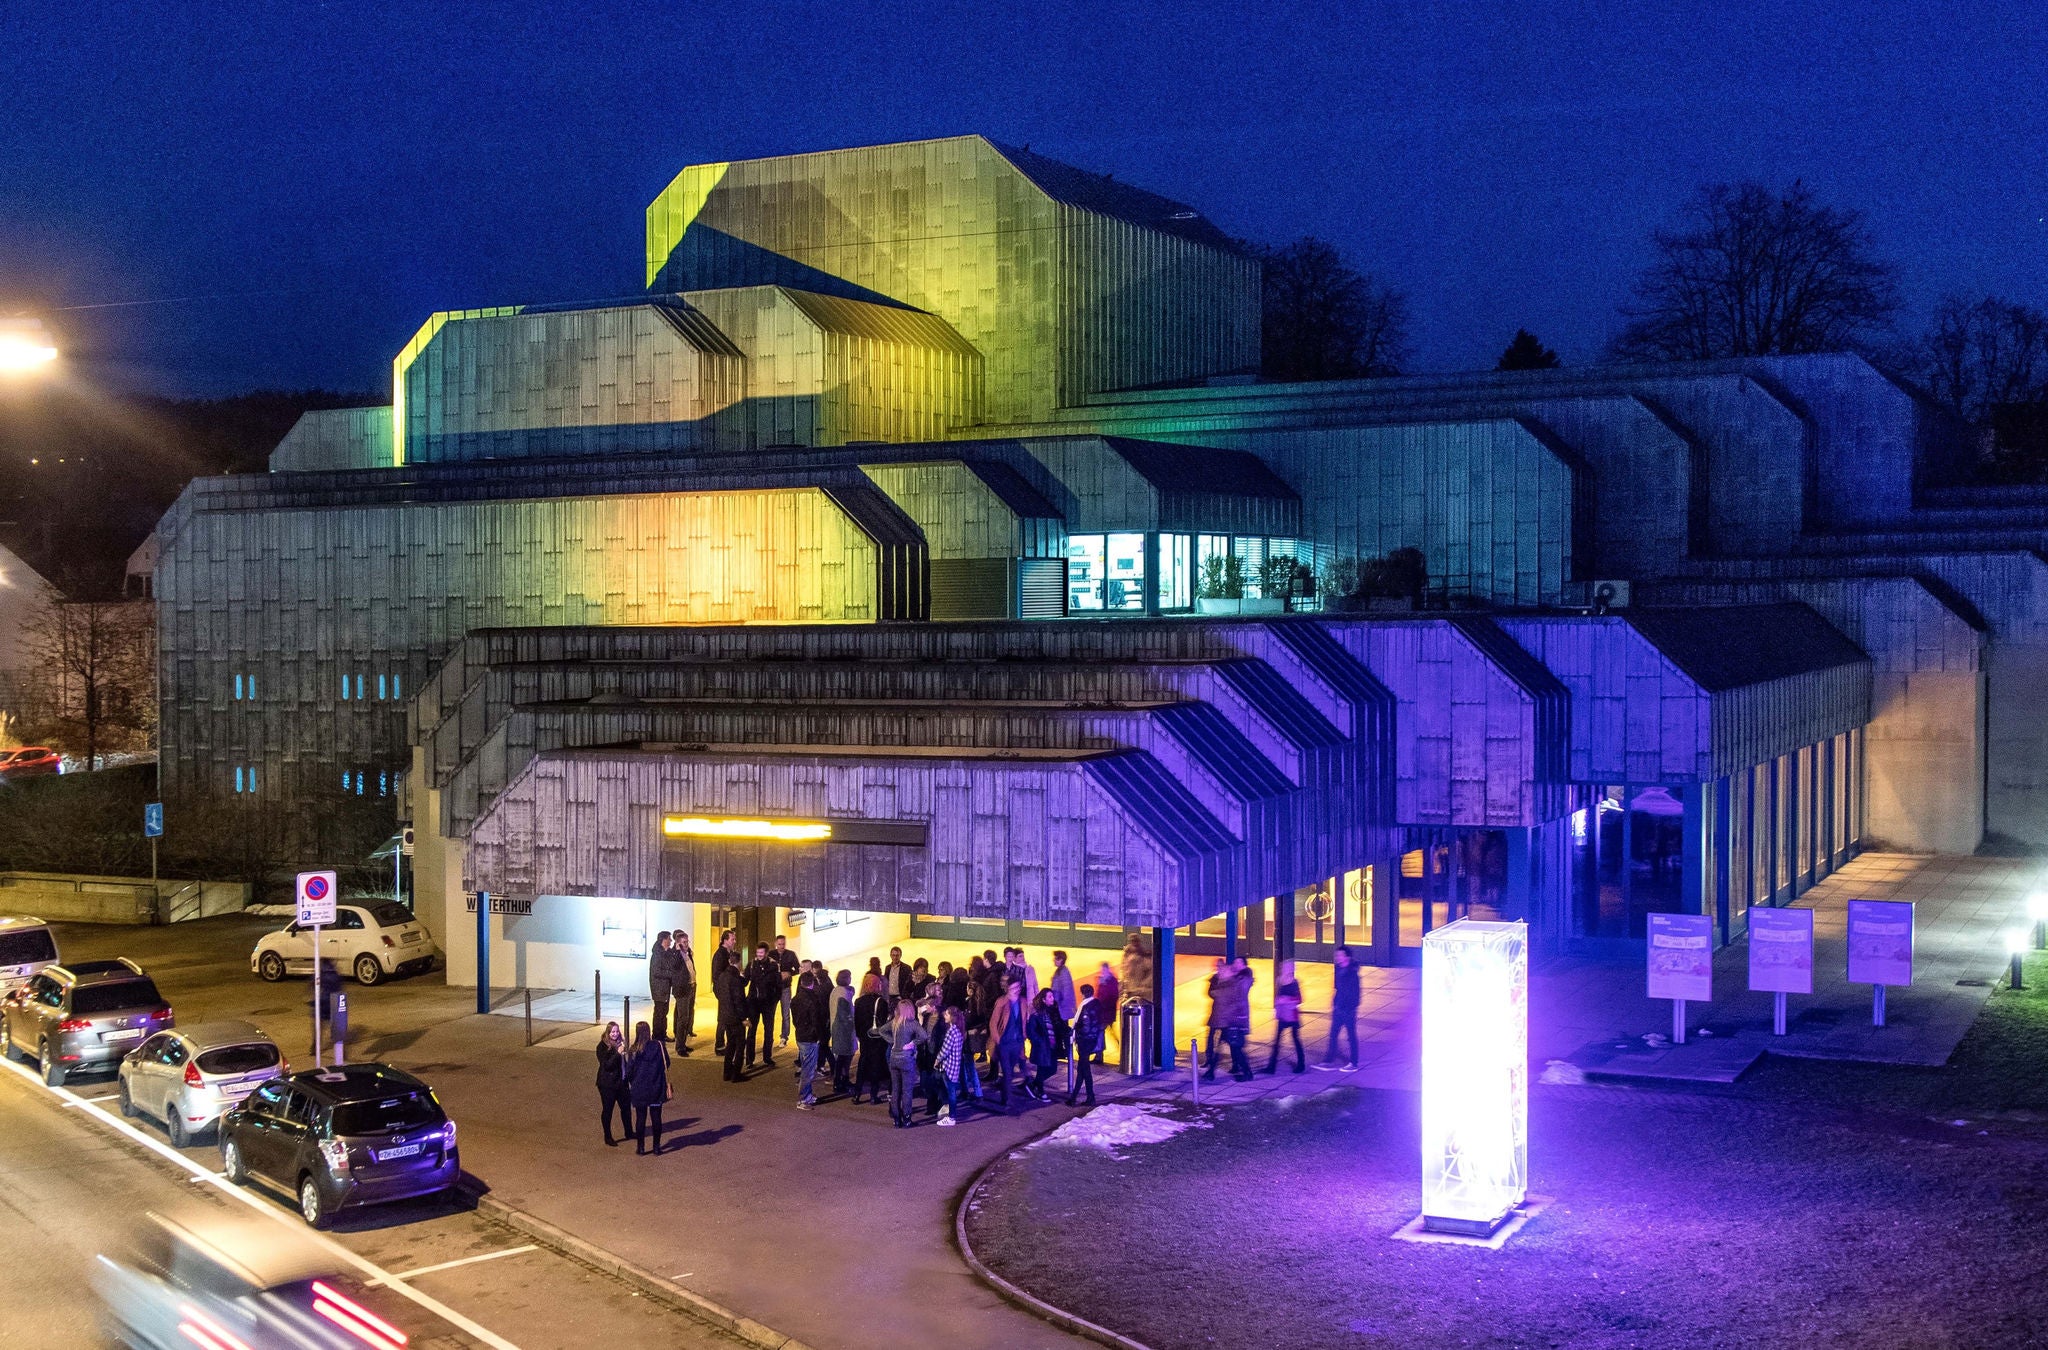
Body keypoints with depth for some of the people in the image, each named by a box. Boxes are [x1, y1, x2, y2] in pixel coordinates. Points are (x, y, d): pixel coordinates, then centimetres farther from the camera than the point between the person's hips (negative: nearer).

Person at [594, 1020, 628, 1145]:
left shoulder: (620, 1042, 5)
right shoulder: (603, 1046, -14)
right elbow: (606, 1064, -22)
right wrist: (618, 1053, -29)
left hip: (621, 1081, 6)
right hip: (607, 1084, -6)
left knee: (626, 1106, 14)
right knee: (607, 1109, 4)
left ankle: (628, 1131, 31)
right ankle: (607, 1137, 15)